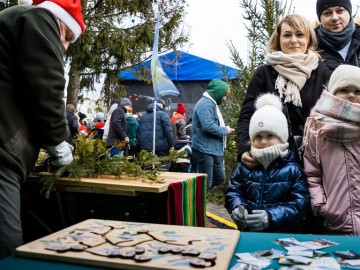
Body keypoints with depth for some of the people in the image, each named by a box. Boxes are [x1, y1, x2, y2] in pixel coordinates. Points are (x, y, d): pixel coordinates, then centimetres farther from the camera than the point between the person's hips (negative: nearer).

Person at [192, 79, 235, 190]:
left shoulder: (212, 103, 18)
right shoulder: (205, 104, -15)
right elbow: (208, 126, -28)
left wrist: (225, 130, 7)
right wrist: (225, 130, -13)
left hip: (214, 150, 11)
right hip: (204, 150, -11)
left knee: (220, 178, 17)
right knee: (205, 184, -5)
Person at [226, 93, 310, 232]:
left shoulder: (293, 169, -8)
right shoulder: (245, 166, 0)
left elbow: (300, 204, -13)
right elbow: (232, 190, 6)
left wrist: (271, 216, -25)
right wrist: (237, 206, -17)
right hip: (248, 232, 3)